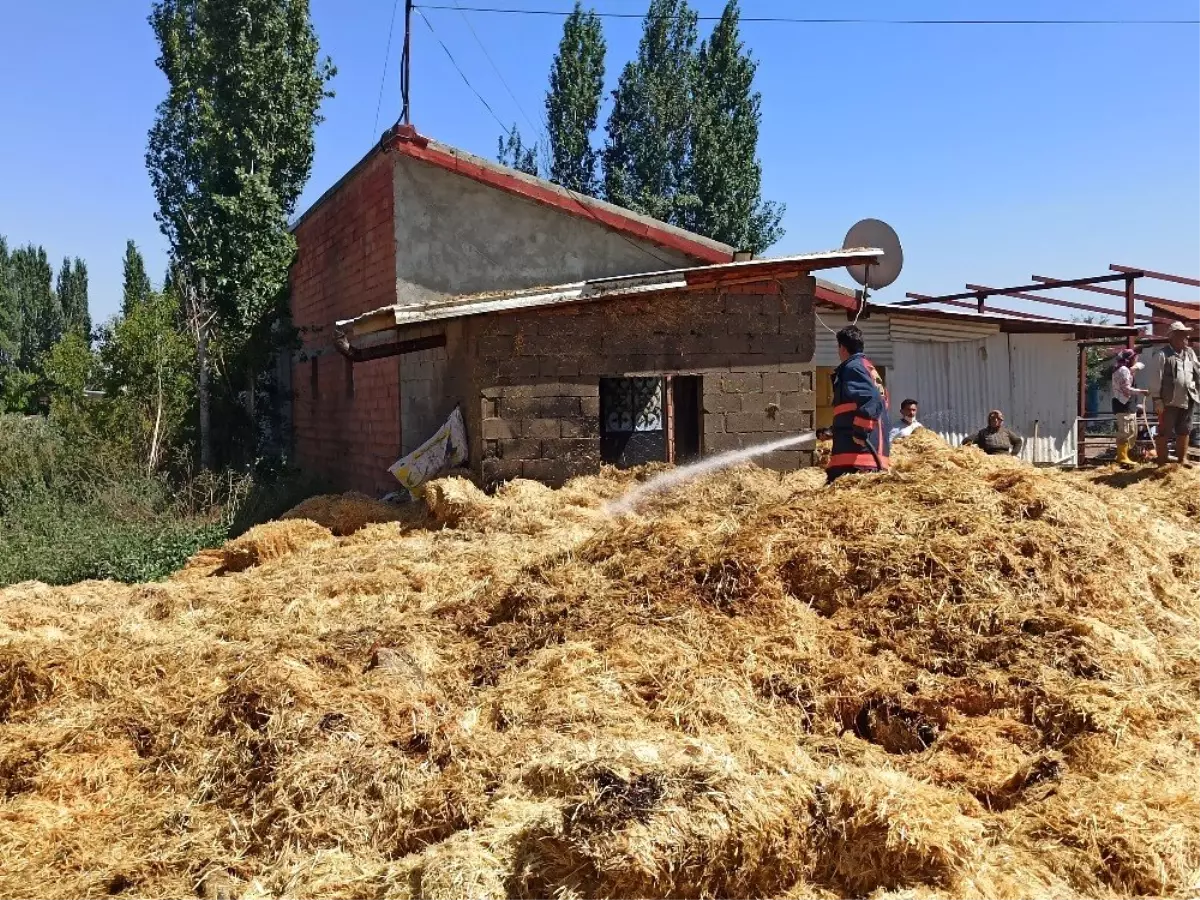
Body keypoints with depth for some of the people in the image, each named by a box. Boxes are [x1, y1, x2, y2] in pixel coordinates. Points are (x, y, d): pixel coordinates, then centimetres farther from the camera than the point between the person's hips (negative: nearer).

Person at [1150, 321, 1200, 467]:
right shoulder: (1162, 355, -9)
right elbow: (1156, 378, -11)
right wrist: (1157, 399, -14)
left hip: (1188, 400, 6)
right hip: (1170, 401, -6)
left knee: (1184, 431, 13)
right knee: (1165, 431, 1)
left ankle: (1183, 459, 24)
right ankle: (1161, 461, 7)